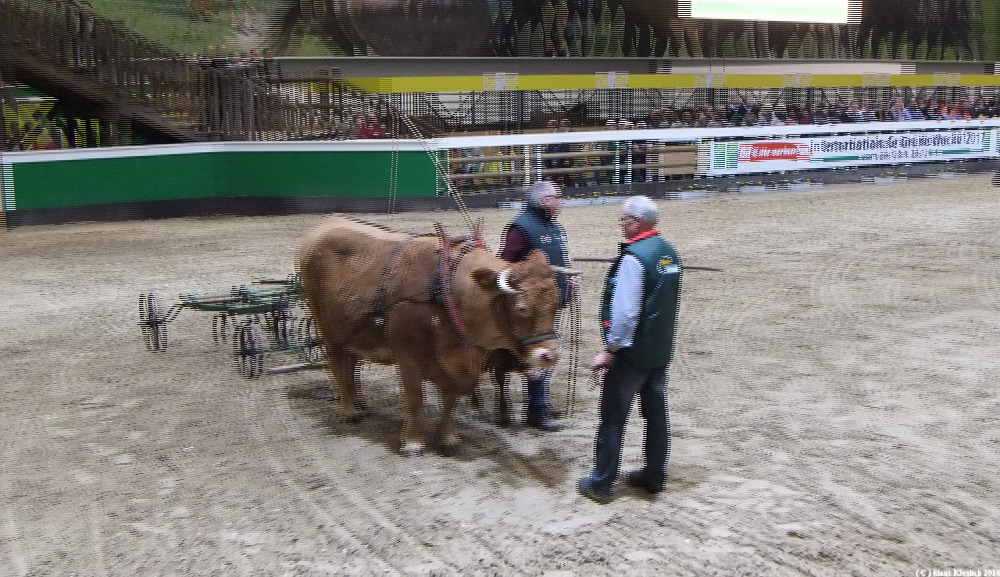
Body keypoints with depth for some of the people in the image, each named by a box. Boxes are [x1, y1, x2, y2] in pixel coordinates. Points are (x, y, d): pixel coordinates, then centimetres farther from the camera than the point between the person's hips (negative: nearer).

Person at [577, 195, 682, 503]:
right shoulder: (669, 252, 7)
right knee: (656, 413, 15)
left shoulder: (634, 257, -20)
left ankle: (600, 483, 11)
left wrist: (610, 349, -17)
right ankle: (654, 476, 26)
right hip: (661, 350, 8)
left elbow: (625, 311, -24)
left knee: (613, 418, 2)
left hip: (632, 351, -8)